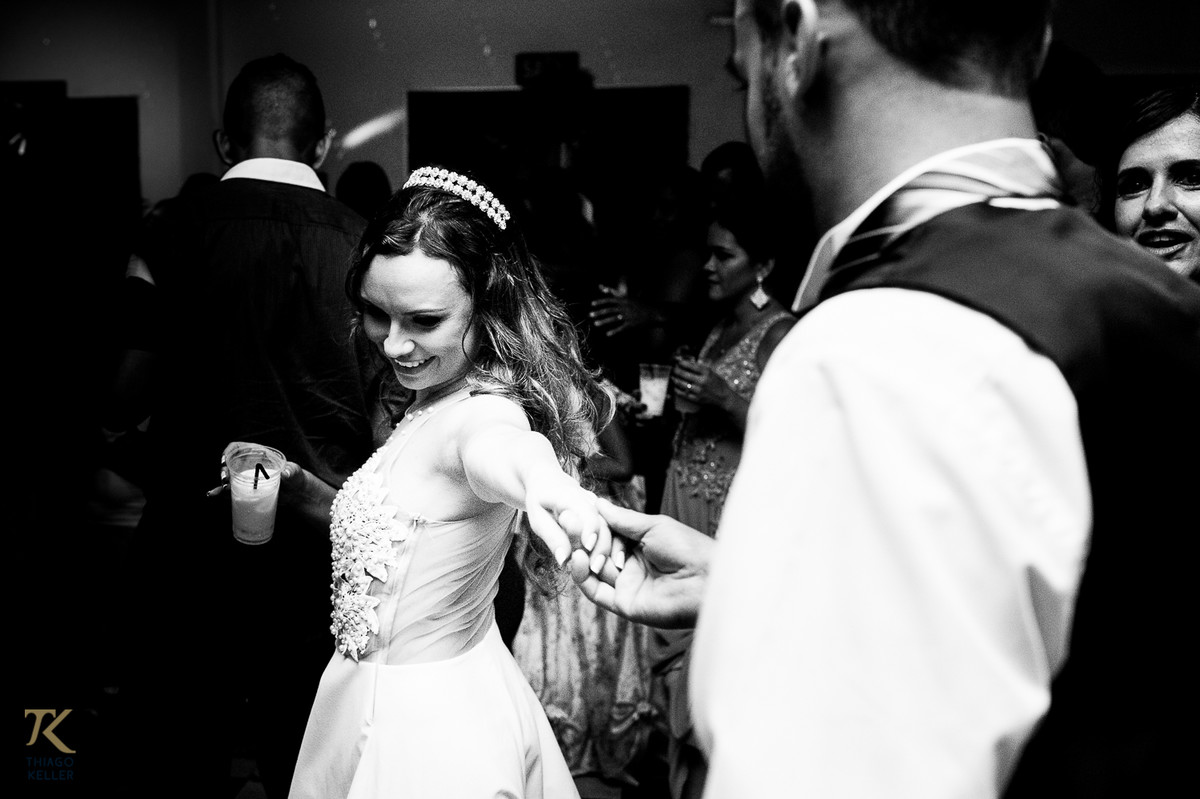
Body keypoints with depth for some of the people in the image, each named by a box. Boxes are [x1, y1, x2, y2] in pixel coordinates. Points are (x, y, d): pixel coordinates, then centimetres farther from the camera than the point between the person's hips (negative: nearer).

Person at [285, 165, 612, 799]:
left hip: (427, 730, -9)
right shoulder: (432, 401, 5)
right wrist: (298, 483, 1)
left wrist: (538, 476, -72)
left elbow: (501, 446, -50)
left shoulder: (485, 412, -25)